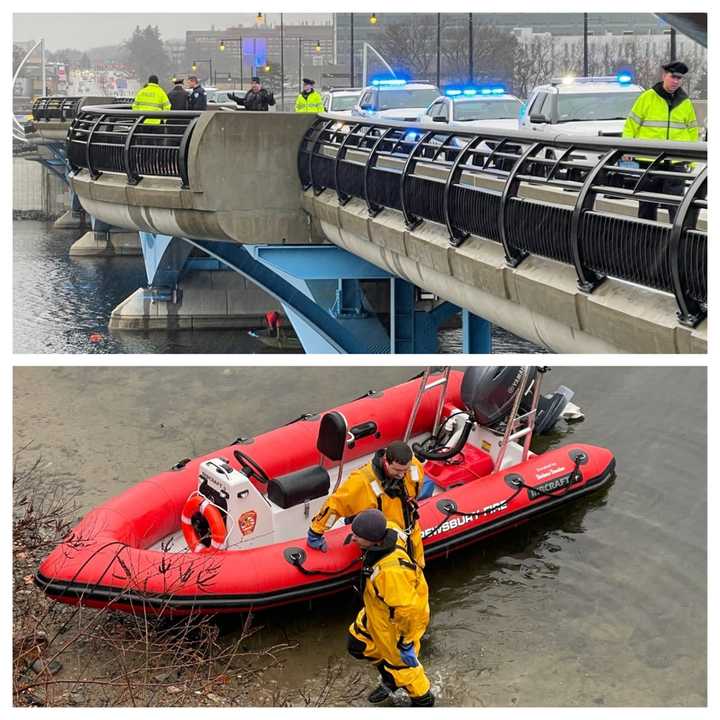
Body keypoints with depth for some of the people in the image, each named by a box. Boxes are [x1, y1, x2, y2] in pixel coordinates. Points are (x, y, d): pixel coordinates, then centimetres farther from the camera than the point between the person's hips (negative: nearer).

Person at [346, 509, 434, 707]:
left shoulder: (390, 571, -45)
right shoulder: (388, 530, -22)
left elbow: (408, 610, -37)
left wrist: (406, 641, -23)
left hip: (396, 622, -9)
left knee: (400, 662, 16)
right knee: (358, 643, 26)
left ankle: (423, 700, 46)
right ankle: (390, 682, 50)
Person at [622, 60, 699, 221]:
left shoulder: (685, 102, 9)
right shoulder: (647, 97, 0)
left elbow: (692, 132, 16)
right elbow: (631, 125, 3)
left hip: (676, 164, 1)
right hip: (649, 161, -1)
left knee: (676, 206, -6)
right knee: (647, 206, 9)